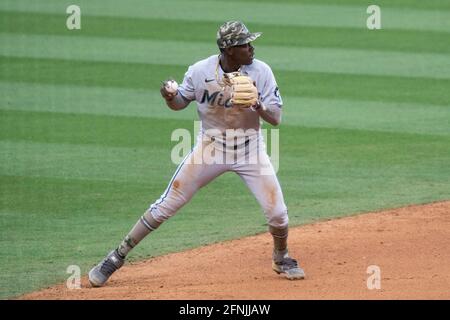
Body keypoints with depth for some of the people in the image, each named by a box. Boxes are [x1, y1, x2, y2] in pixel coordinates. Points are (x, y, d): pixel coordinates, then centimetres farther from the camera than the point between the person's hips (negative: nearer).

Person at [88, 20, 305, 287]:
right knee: (166, 206, -3)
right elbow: (181, 103, 2)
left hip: (249, 148, 1)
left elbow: (276, 119, -13)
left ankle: (281, 258, 27)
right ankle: (117, 257, 8)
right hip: (211, 146, -1)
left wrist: (260, 107, -35)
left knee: (277, 212, -5)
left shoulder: (261, 72, -14)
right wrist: (169, 97, -22)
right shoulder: (201, 71, -15)